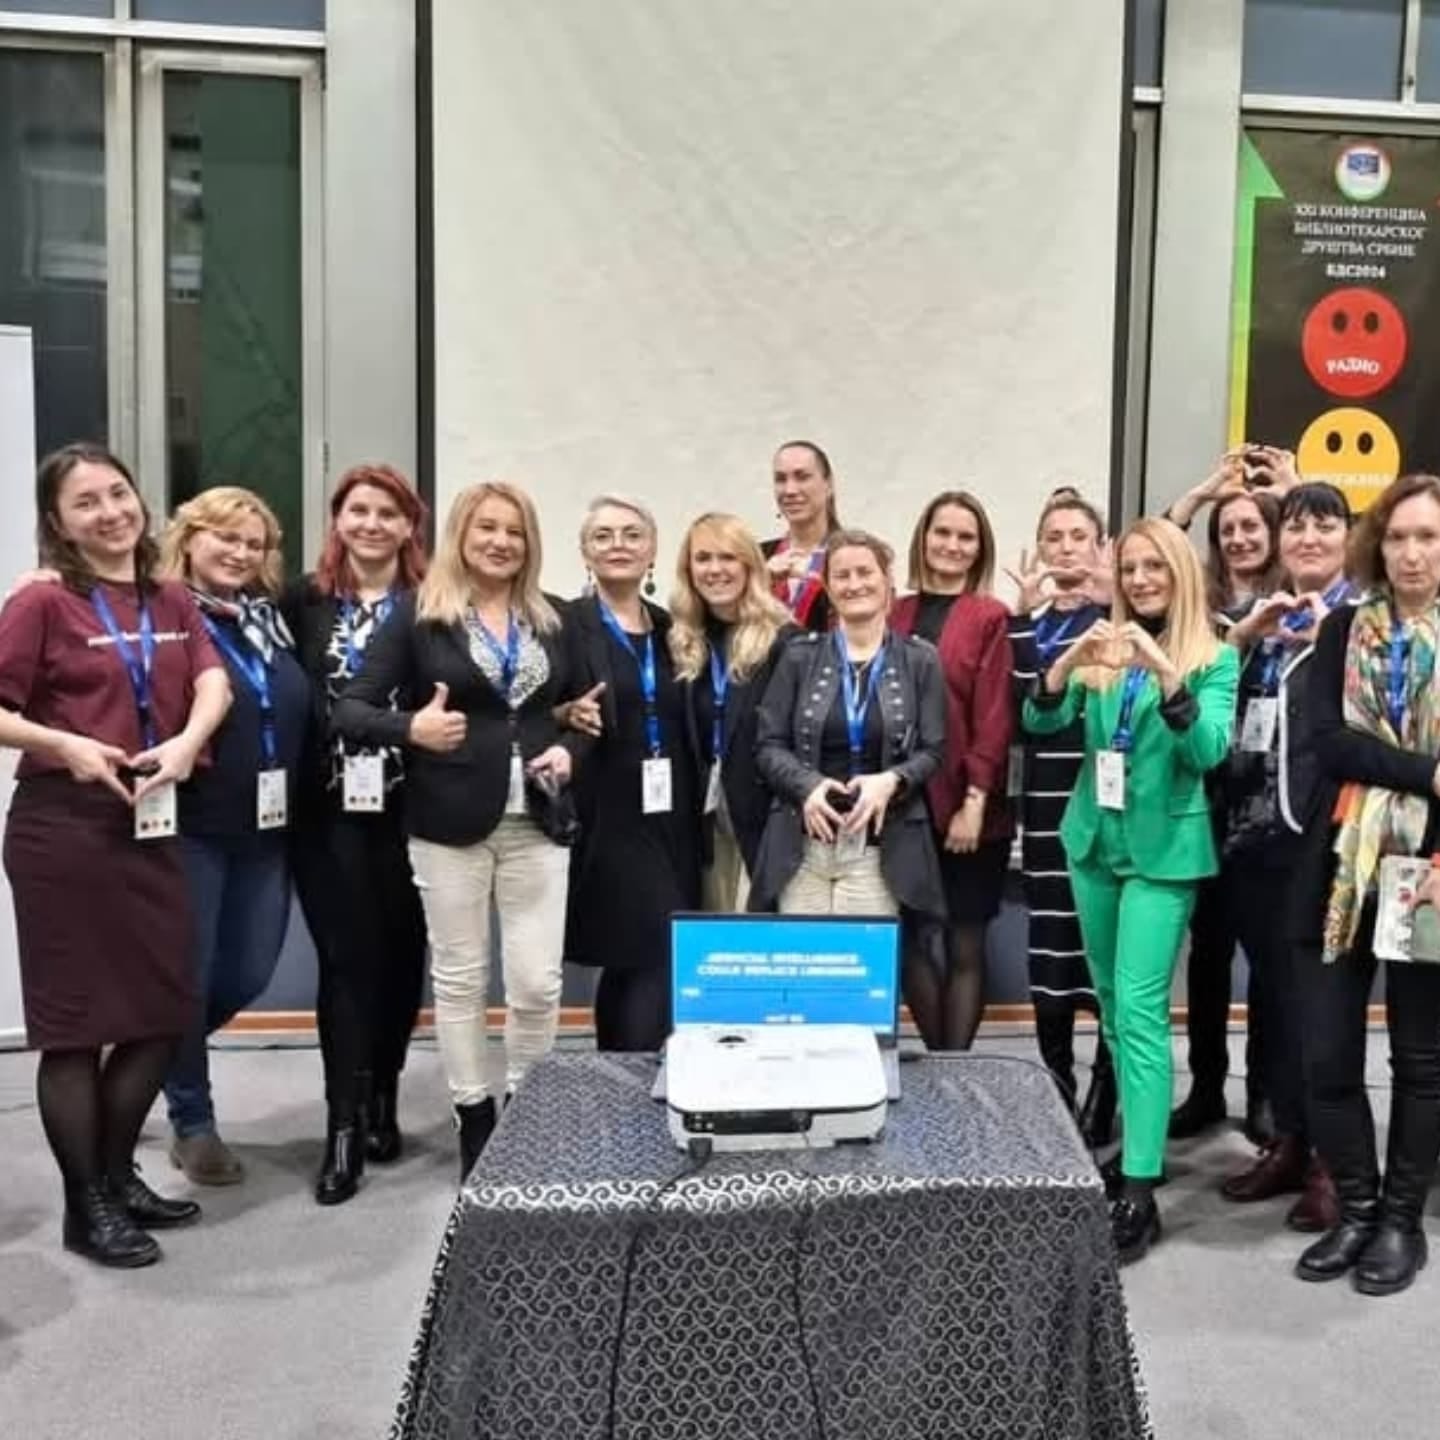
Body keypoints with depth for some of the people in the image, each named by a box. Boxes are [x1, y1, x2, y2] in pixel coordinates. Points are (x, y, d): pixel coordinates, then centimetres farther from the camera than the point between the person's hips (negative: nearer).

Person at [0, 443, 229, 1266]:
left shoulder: (172, 602, 11)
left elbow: (213, 681, -2)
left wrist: (187, 741, -19)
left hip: (152, 825, 6)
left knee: (167, 1011, 11)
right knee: (76, 1020, 4)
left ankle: (118, 1173, 30)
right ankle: (86, 1206, 19)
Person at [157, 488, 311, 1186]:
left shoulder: (270, 617, 11)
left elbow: (302, 712, 12)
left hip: (267, 827, 6)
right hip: (190, 827, -6)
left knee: (250, 973, 13)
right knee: (189, 975, 6)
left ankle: (158, 1056, 40)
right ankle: (192, 1123, 23)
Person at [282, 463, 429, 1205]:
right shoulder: (304, 601, 4)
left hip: (407, 808, 0)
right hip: (328, 810, 0)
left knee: (400, 956, 10)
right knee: (346, 961, 1)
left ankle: (382, 1100, 29)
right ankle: (344, 1124, 9)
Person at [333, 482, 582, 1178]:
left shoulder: (553, 619, 10)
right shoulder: (417, 613, -1)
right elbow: (350, 709, -6)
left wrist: (568, 751, -1)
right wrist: (411, 728, -24)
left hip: (535, 822, 3)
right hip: (450, 821, -2)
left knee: (538, 981, 2)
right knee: (459, 977, 8)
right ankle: (474, 1119, 23)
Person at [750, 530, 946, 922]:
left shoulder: (920, 660, 5)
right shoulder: (799, 655, 7)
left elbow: (932, 751, 3)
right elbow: (768, 744, 4)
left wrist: (891, 781, -17)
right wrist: (807, 785, -15)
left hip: (878, 851, -1)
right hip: (803, 846, 1)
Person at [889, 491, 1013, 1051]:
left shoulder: (992, 618, -3)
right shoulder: (895, 614, 8)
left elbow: (994, 719, -7)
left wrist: (974, 802, -13)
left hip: (967, 809, -3)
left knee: (964, 944, 6)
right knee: (910, 939, 9)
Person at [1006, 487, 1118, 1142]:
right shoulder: (1030, 622, 14)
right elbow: (1020, 706, -4)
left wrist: (1111, 603, -22)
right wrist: (1024, 615, -10)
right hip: (1047, 802, 4)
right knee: (1048, 948, 6)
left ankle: (1104, 1094, 10)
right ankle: (1054, 1088, 20)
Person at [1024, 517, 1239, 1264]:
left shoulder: (1215, 657, -4)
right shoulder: (1101, 651, 7)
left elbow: (1209, 751, -17)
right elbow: (1040, 722, -4)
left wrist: (1167, 673, -30)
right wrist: (1069, 660, -22)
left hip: (1164, 847, -5)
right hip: (1094, 839, 5)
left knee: (1140, 1011, -10)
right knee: (1111, 1005, 14)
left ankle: (1141, 1191, -7)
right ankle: (1137, 1140, 30)